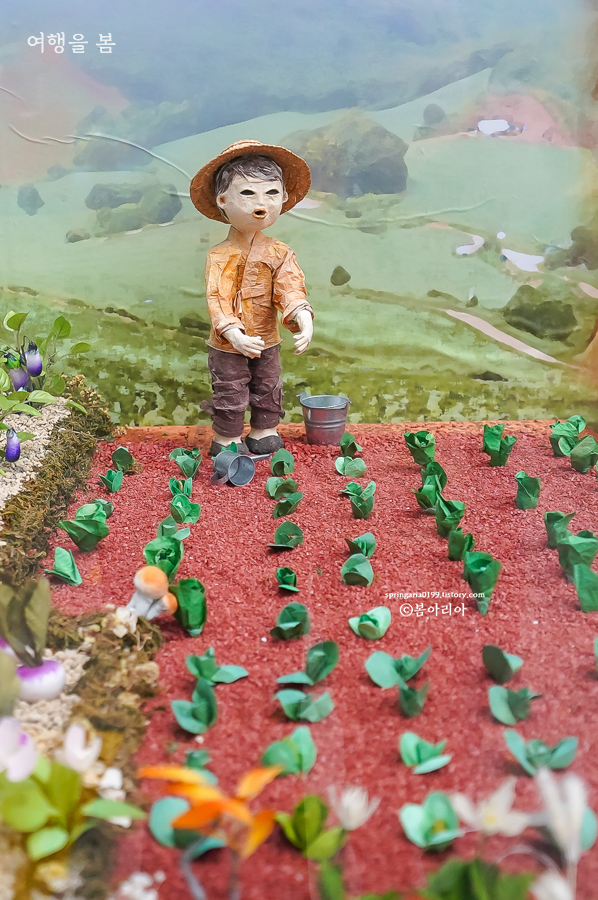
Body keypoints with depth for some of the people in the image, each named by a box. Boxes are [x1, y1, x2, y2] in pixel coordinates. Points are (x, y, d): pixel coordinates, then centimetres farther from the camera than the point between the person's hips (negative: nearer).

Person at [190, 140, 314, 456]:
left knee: (268, 391, 18)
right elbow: (216, 299, -22)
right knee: (230, 395, 8)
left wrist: (303, 317, -35)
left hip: (266, 341, 4)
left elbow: (291, 289, -16)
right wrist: (233, 332, -36)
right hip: (228, 346, -3)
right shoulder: (219, 256, -15)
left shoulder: (279, 253, -6)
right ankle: (226, 440, 27)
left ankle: (264, 434, 38)